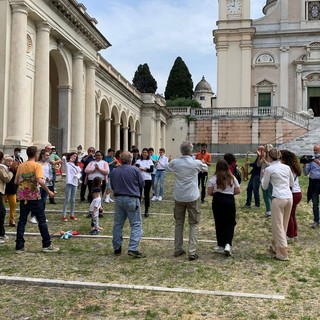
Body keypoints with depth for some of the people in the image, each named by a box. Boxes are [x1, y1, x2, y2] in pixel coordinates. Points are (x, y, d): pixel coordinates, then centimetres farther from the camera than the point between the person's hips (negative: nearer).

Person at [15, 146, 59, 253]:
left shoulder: (21, 166, 7)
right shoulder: (36, 165, -9)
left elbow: (16, 181, 10)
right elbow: (39, 181, -22)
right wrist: (48, 191, -13)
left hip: (23, 196, 5)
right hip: (34, 196, -5)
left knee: (22, 221, 9)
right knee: (41, 220, 3)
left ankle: (19, 246, 10)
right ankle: (47, 245, 6)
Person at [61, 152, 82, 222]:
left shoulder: (76, 165, 20)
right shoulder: (67, 163, 1)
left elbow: (80, 173, 14)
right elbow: (63, 158, -19)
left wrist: (77, 175, -5)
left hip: (75, 183, 6)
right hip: (69, 183, -6)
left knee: (73, 200, 10)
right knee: (67, 200, -6)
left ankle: (72, 215, 18)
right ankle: (64, 216, -4)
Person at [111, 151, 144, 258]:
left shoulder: (114, 171, 4)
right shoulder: (135, 170, -7)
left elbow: (112, 186, 13)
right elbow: (142, 184, 0)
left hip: (119, 199, 4)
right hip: (132, 199, -4)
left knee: (118, 224, 14)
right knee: (136, 225, 0)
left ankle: (117, 248, 21)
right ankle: (133, 248, -12)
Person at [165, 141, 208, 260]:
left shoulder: (174, 162, -5)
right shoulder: (196, 163, -10)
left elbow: (166, 167, 18)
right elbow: (205, 168, 12)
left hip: (179, 197, 3)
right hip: (192, 197, -2)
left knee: (178, 223, 15)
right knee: (194, 224, 6)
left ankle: (178, 250, 21)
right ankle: (192, 251, -2)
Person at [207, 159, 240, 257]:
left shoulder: (213, 178, -3)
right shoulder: (232, 178, 3)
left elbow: (209, 192, -5)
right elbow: (237, 191, 3)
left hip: (217, 201, -1)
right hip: (230, 201, 1)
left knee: (219, 224, 10)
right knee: (230, 223, 8)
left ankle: (221, 246, 17)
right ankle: (228, 244, -10)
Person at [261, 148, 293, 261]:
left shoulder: (269, 169, -5)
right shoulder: (287, 167, 9)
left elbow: (264, 187, 5)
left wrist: (263, 177, 21)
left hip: (278, 198, -6)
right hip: (289, 197, 6)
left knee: (278, 225, 2)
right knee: (283, 225, 16)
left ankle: (283, 254, 1)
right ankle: (275, 247, 30)